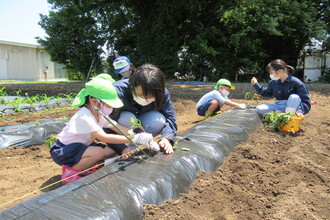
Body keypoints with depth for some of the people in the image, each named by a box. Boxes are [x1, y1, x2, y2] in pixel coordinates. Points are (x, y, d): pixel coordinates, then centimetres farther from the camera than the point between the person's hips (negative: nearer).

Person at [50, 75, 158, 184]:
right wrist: (134, 139, -42)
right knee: (98, 152, -31)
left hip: (82, 146, 9)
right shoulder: (84, 117, -30)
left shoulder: (99, 114, -3)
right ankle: (70, 170, -9)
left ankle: (81, 167, 8)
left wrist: (139, 136, -22)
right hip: (62, 150, -9)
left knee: (111, 151, -6)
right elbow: (104, 137, -39)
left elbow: (118, 128, -8)